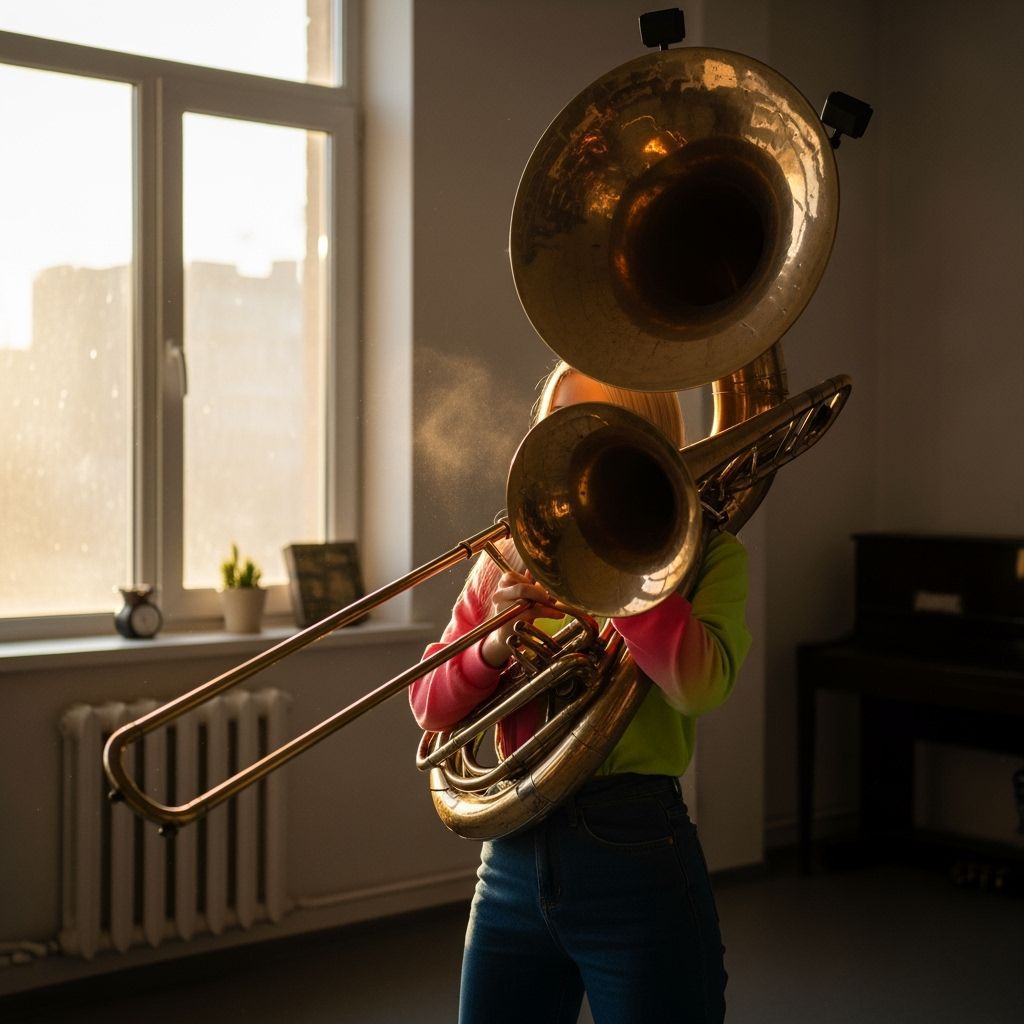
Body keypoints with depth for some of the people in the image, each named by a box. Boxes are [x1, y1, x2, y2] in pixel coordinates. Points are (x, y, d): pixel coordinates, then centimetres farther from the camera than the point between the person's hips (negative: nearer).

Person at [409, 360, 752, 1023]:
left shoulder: (702, 551, -2)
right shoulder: (509, 557, 9)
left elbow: (700, 684, -23)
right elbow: (431, 708, 7)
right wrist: (494, 646, -13)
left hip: (636, 858, -4)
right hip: (513, 859, 4)